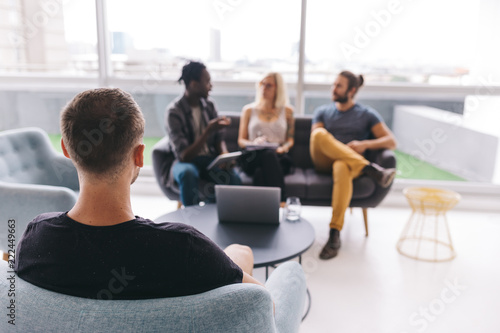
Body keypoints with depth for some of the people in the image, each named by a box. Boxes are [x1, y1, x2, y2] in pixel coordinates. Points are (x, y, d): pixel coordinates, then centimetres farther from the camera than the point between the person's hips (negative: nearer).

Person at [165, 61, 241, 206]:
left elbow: (219, 139, 10)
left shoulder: (209, 105, 4)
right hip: (186, 162, -4)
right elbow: (184, 156, -20)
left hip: (211, 159, 4)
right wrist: (209, 131, -29)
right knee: (188, 173, -40)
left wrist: (224, 156, -14)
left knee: (234, 179, -27)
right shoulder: (173, 112, -14)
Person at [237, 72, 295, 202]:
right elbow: (241, 140, 15)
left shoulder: (287, 111, 20)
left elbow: (290, 140, 17)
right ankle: (280, 201, -49)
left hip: (278, 157, 1)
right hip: (253, 158, 0)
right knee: (269, 154, -39)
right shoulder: (249, 110, 18)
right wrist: (253, 143, -8)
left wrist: (283, 148, -7)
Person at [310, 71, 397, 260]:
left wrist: (365, 144, -12)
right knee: (320, 133, -30)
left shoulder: (367, 114, 15)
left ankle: (335, 233, -38)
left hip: (351, 162, -2)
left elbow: (391, 142, 6)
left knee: (342, 168, -41)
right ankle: (370, 169, -36)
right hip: (323, 162, 2)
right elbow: (314, 141, 8)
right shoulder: (322, 112, 22)